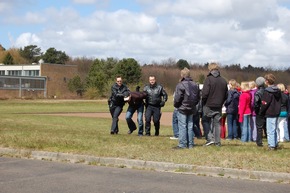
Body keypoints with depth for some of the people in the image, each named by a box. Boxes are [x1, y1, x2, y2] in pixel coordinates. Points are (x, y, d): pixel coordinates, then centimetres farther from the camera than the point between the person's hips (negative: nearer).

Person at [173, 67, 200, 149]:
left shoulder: (180, 85, -14)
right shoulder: (195, 85, 9)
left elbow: (177, 98, -15)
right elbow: (198, 97, 13)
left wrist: (175, 105, 2)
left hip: (182, 109, -6)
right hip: (191, 109, 6)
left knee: (182, 127, -4)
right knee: (190, 126, 11)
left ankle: (182, 144, -5)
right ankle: (190, 144, 12)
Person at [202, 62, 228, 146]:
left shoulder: (208, 79, -12)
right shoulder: (223, 81, 6)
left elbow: (205, 93, -16)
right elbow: (226, 95, 10)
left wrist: (203, 102, -1)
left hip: (209, 105, -5)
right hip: (219, 106, 5)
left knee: (205, 121, 9)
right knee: (217, 123, 10)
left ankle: (210, 138, -5)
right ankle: (217, 141, 10)